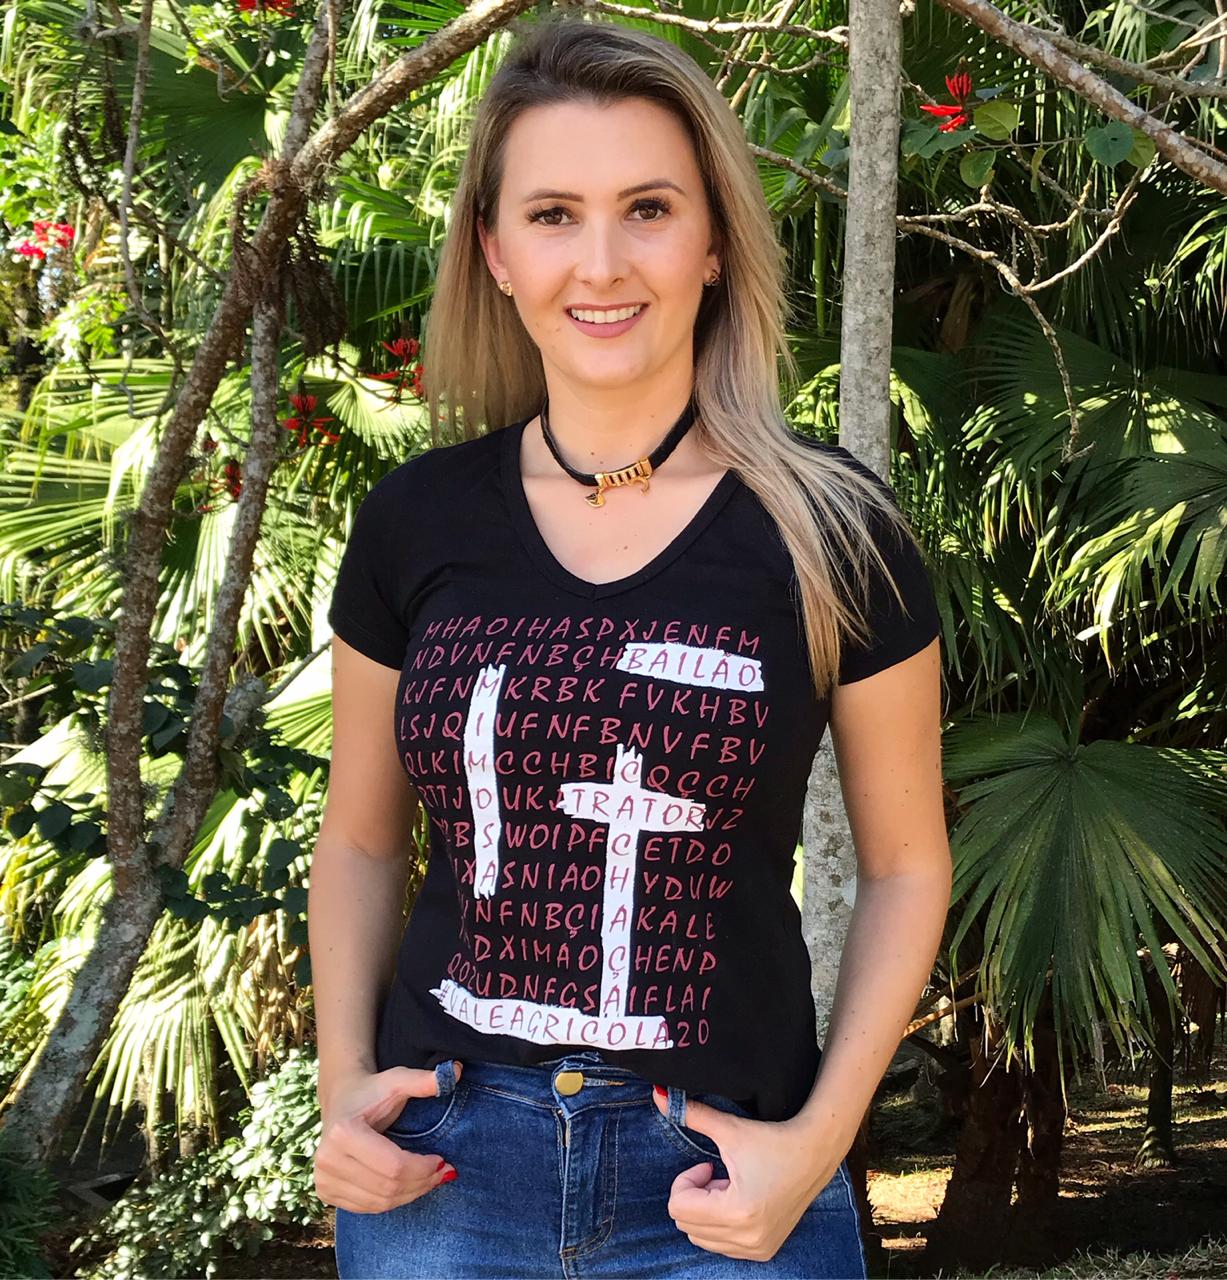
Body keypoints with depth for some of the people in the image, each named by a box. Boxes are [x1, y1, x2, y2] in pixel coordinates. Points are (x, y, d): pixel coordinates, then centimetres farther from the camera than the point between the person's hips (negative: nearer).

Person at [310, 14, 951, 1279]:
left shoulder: (829, 533, -7)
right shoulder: (415, 523, -1)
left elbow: (903, 862, 1)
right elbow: (361, 842, 10)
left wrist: (822, 1137, -9)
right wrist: (344, 1077, -3)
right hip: (439, 1171, 2)